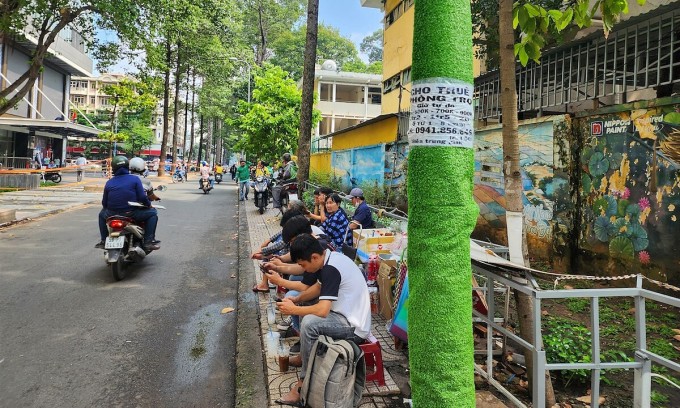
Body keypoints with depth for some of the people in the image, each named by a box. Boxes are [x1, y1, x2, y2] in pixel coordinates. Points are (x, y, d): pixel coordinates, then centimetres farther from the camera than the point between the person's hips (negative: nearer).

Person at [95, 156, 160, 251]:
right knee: (152, 212, 16)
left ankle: (103, 241, 32)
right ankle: (148, 241, 4)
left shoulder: (109, 183, 6)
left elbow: (104, 203, 10)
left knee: (102, 214, 36)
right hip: (132, 214, -4)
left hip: (112, 215, 4)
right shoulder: (134, 179, -3)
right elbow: (142, 197, -10)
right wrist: (149, 205, 10)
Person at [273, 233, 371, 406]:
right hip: (347, 315, 10)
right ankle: (304, 356, 30)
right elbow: (319, 287, 20)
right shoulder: (329, 259, 3)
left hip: (354, 327, -10)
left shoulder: (330, 269, -25)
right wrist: (296, 300, 6)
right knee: (307, 310, 20)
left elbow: (323, 311, -30)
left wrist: (293, 309, -15)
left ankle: (305, 382, -13)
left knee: (310, 323, -28)